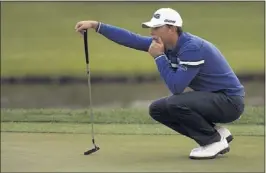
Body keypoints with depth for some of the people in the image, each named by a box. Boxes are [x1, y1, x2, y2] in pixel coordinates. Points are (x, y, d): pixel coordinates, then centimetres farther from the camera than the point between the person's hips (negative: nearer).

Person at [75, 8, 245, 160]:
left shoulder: (192, 47, -25)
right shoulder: (166, 43, 1)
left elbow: (176, 87, -28)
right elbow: (132, 39, 1)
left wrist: (159, 57, -20)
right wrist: (96, 25, -3)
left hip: (230, 101, -9)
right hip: (212, 99, 9)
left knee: (174, 104, -28)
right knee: (158, 109, 7)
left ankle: (215, 140, -8)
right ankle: (216, 133, 8)